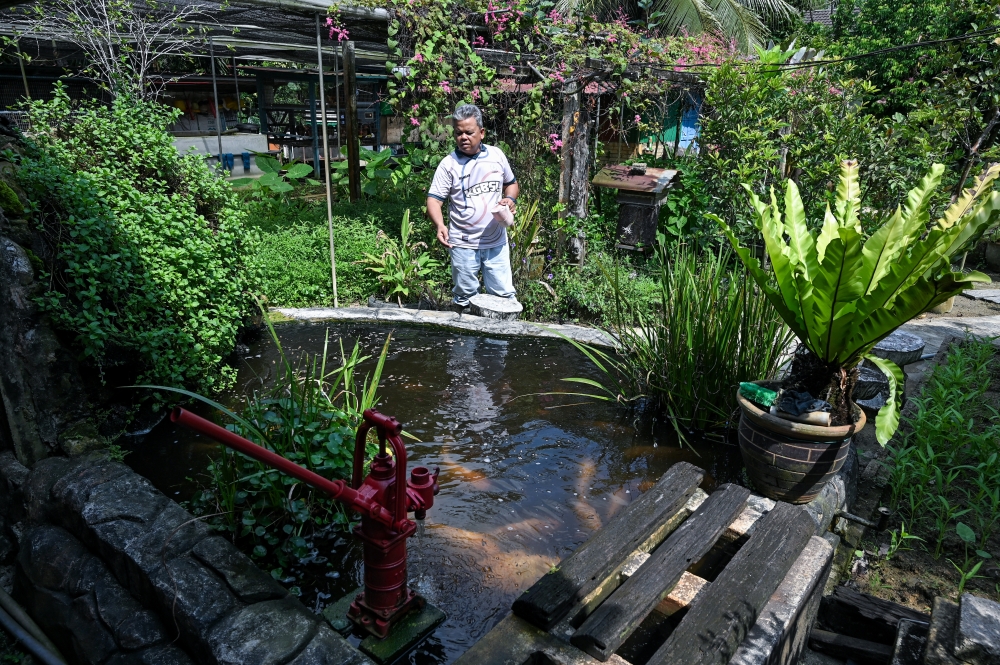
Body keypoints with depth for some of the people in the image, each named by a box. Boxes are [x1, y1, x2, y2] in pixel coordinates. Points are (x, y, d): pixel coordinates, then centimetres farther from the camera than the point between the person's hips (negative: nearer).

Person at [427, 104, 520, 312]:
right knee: (465, 299, 11)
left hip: (496, 242, 2)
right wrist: (440, 225, -31)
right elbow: (434, 200, -11)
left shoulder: (496, 155, 3)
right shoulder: (449, 164, -6)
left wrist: (510, 199, -5)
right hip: (463, 245, -2)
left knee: (504, 296, 7)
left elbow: (511, 183, 18)